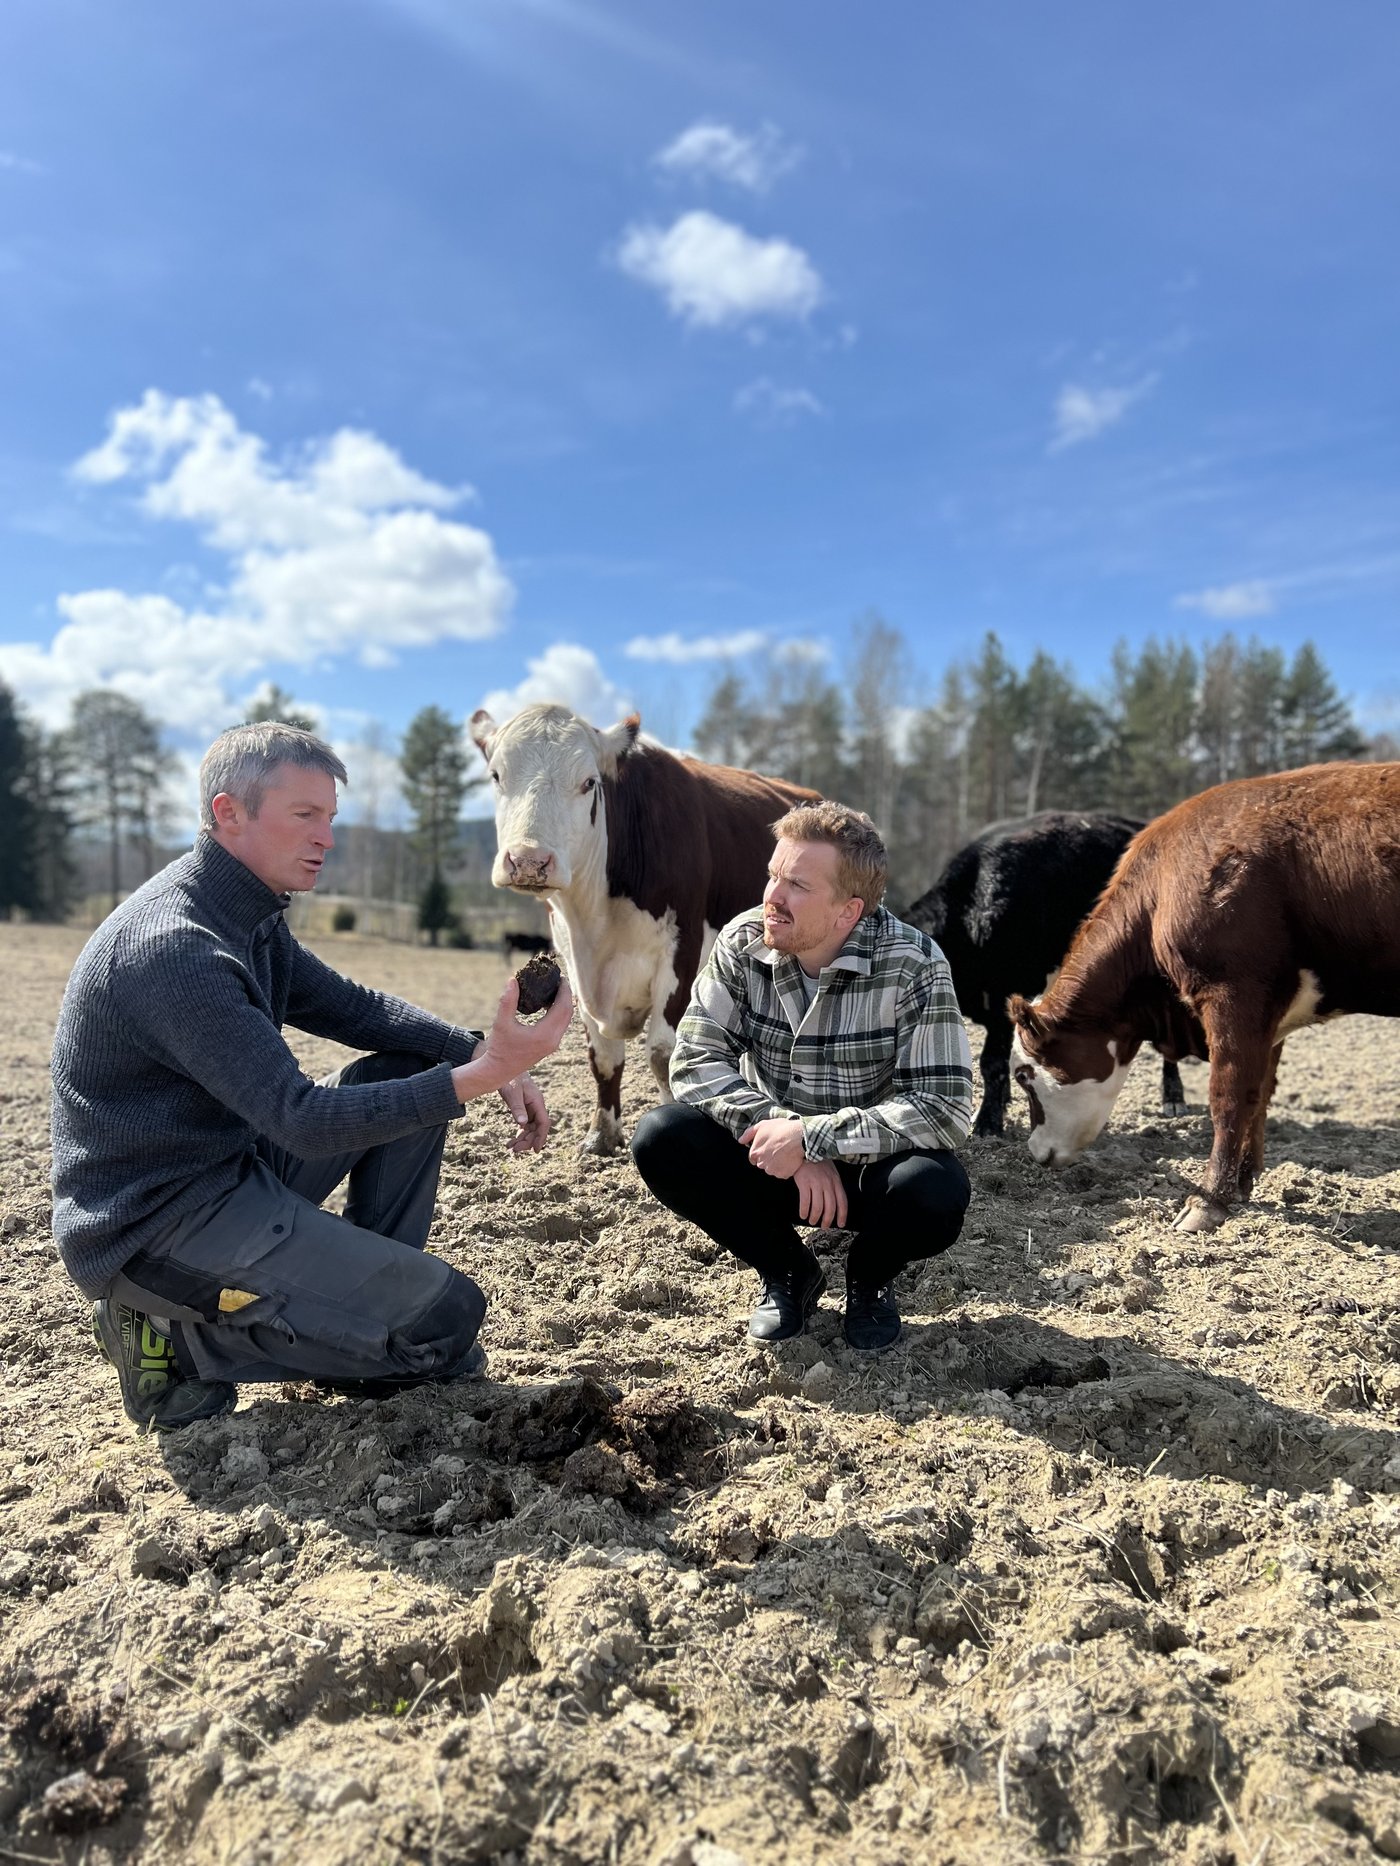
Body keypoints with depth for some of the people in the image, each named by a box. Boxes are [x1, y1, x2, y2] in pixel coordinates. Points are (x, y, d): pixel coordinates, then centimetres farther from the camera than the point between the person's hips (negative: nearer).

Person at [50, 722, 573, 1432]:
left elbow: (352, 1005, 10)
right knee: (445, 1318, -13)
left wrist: (484, 1054, -5)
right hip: (151, 1224, -10)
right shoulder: (176, 946, -26)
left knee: (410, 1069, 8)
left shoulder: (247, 916, 6)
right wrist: (476, 1078, -32)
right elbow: (302, 1121, -28)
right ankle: (177, 1338, -4)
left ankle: (374, 1294, 13)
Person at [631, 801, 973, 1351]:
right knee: (659, 1140, -22)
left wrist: (810, 1136, -31)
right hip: (773, 1158, 3)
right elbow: (696, 1059, -14)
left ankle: (869, 1277, 5)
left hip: (873, 1165, -2)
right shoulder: (744, 943, -12)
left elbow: (946, 1109, -26)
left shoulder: (913, 965, -21)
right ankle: (788, 1271, 4)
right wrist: (775, 1130, -28)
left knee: (936, 1191, -35)